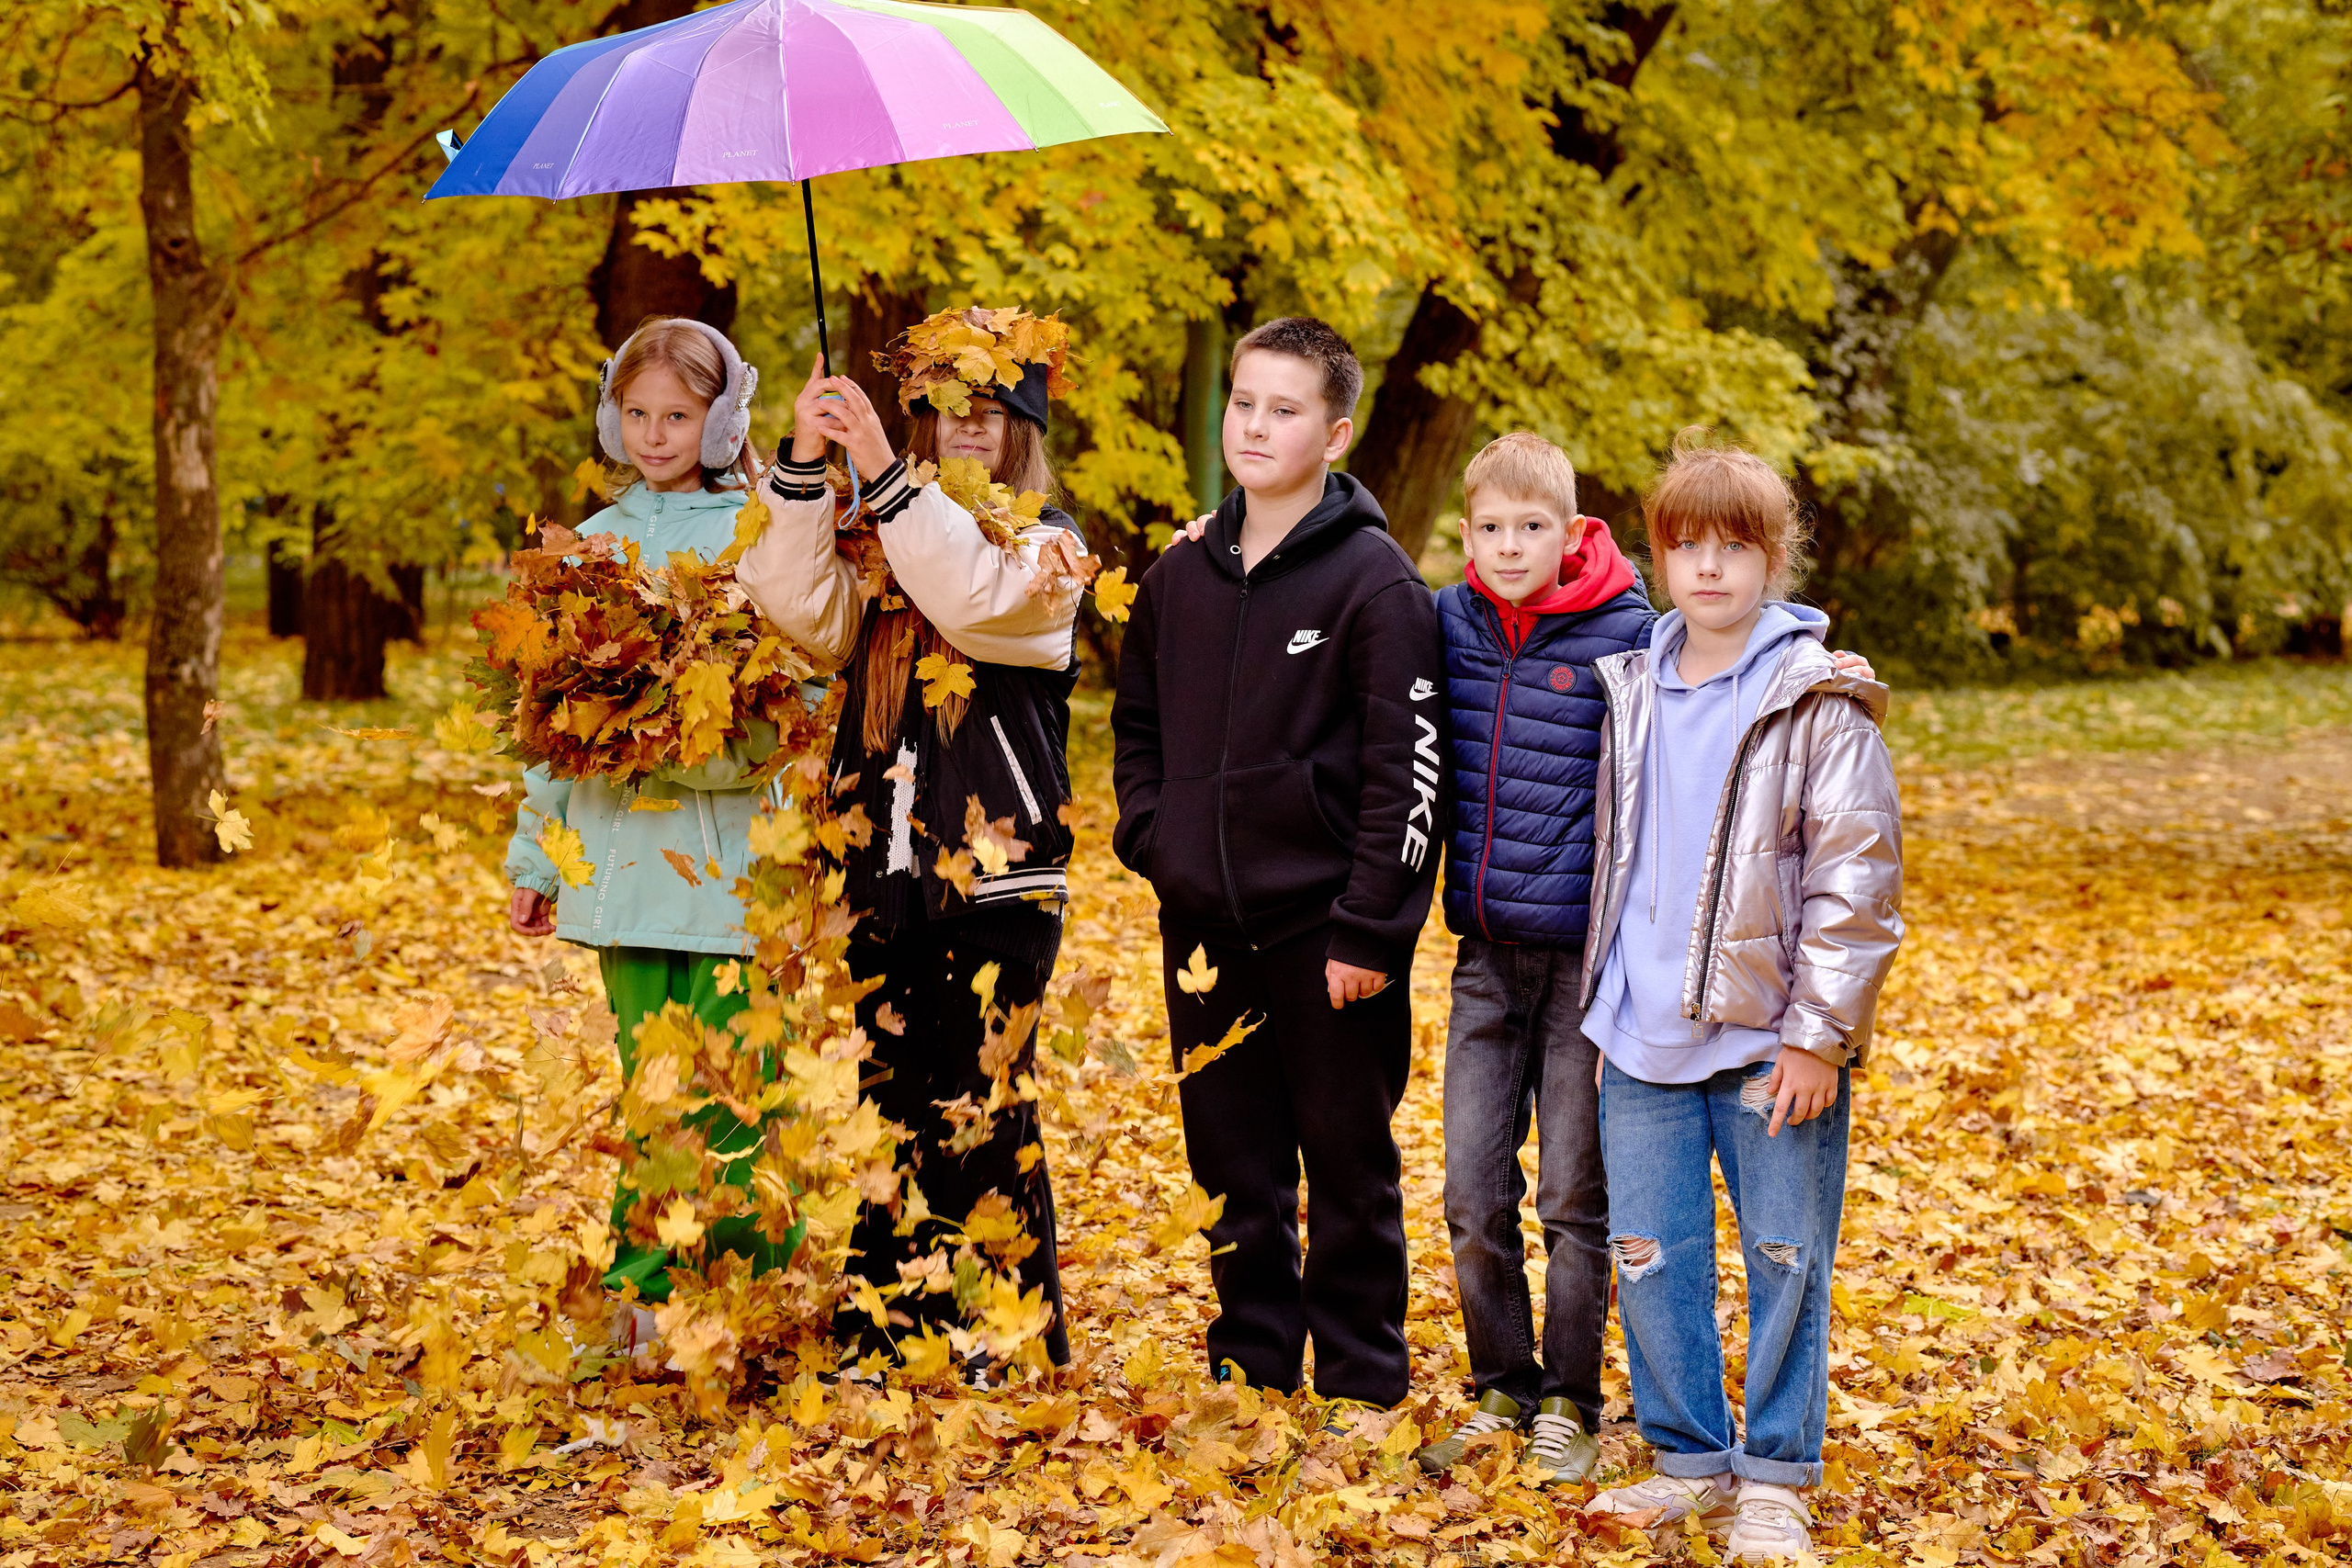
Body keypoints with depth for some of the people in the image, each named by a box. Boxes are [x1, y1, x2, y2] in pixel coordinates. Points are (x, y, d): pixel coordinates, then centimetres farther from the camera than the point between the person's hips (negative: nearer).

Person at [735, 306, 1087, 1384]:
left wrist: (883, 474, -23)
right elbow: (808, 615, -5)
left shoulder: (1048, 547, 0)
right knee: (893, 1103, 9)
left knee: (979, 1110, -7)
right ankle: (893, 1332, 18)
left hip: (999, 874, -5)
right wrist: (803, 468, -12)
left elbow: (975, 601, -21)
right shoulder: (880, 543, 14)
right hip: (888, 870, 5)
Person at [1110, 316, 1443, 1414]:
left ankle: (1361, 1387, 15)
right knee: (1235, 1171, 14)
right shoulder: (1180, 576, 9)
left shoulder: (1375, 581, -9)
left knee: (1350, 1171, 5)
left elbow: (1407, 771, -12)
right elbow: (1138, 727, 22)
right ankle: (1251, 1368, 26)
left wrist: (1370, 931, -15)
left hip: (1324, 935, -5)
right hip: (1204, 930, 5)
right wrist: (1151, 839, 6)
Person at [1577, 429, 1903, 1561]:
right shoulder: (1632, 692, 9)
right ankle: (1691, 1463, 21)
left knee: (1786, 1263, 3)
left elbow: (1857, 875, -9)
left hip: (1771, 1039, -4)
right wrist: (1605, 1002, 15)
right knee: (1649, 1257, 7)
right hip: (1643, 1038, 5)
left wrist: (1817, 1034, -12)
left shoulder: (1818, 703, -7)